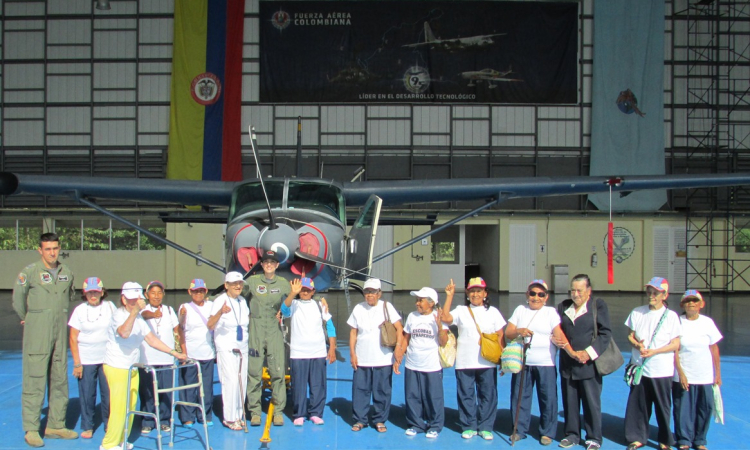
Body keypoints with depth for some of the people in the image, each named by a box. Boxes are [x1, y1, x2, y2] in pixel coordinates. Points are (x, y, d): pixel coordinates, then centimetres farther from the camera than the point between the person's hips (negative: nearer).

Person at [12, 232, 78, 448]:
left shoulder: (67, 273, 8)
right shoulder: (30, 272, -8)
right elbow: (18, 297, 1)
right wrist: (26, 318, 10)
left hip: (60, 332, 5)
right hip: (37, 333, -5)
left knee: (60, 379, 8)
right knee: (34, 380, -5)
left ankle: (56, 426, 16)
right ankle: (31, 429, 1)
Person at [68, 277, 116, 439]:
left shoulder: (109, 307, 4)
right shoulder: (80, 310, 1)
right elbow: (73, 338, 0)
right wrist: (77, 363, -6)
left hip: (107, 359, 1)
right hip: (86, 360, -1)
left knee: (108, 393, 1)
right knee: (87, 395, 3)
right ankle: (87, 427, 17)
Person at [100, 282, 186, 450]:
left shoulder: (138, 317, 10)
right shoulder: (119, 315, -18)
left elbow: (151, 339, 10)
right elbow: (124, 333, -40)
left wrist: (175, 353, 5)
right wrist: (135, 310, -49)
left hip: (132, 368, 8)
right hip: (116, 368, -8)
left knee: (131, 406, 10)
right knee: (119, 408, -8)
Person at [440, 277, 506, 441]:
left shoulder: (492, 311, 8)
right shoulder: (461, 310, 5)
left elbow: (500, 335, 8)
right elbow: (445, 317, -12)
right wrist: (449, 296, -12)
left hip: (487, 362, 0)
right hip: (464, 362, 0)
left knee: (488, 395, 4)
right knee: (466, 395, 5)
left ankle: (485, 427, 16)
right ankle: (469, 426, 17)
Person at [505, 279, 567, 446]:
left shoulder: (551, 312, 3)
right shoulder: (520, 310, 10)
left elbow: (559, 334, -7)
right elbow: (507, 333, 5)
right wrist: (519, 331, -15)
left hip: (546, 364, -2)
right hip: (522, 362, 2)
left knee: (548, 399, -1)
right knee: (519, 397, 6)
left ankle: (547, 432, 14)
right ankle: (519, 430, 20)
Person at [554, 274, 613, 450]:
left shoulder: (598, 306, -2)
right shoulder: (563, 306, 12)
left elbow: (605, 333, -7)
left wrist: (589, 353, -14)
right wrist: (559, 341, -4)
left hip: (589, 364, -4)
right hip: (567, 365, 4)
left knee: (592, 403, 1)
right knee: (569, 402, 9)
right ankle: (572, 435, 21)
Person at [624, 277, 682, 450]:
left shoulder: (671, 316, -3)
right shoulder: (637, 312, 5)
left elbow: (675, 344, -4)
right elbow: (630, 336, 10)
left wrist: (653, 351, -16)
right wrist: (638, 345, -12)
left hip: (662, 370, -2)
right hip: (639, 367, 2)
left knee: (663, 406, 4)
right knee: (638, 404, 5)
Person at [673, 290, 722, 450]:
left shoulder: (708, 322, 1)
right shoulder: (678, 322, -5)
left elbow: (714, 348, 6)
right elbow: (674, 349, -5)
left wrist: (718, 373, 6)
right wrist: (680, 372, -11)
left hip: (705, 376, 2)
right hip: (683, 376, -2)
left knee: (705, 408, 5)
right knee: (683, 409, 2)